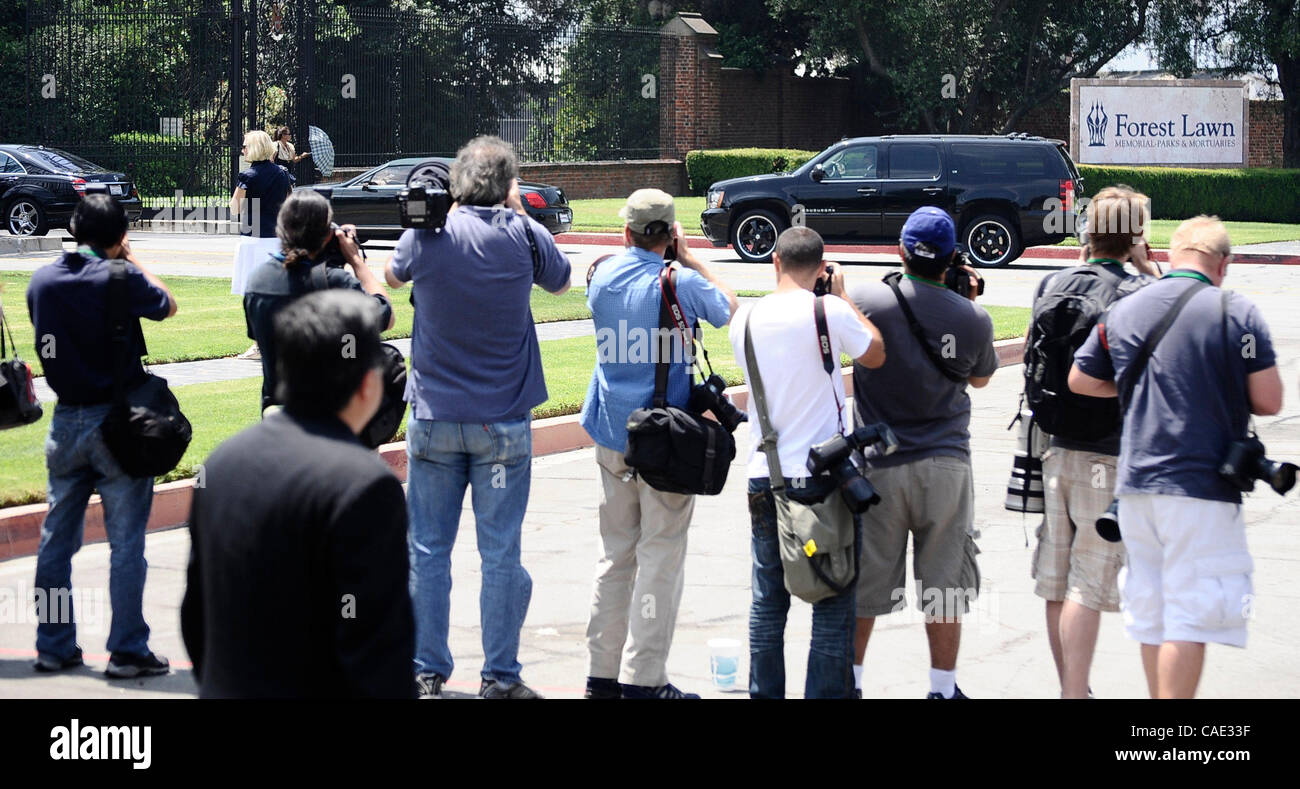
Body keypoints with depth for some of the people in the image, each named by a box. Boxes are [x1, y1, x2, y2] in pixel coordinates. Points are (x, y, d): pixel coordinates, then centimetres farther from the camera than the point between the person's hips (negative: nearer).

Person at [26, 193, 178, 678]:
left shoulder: (42, 280, 2)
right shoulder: (119, 279, -14)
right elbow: (167, 305, 3)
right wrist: (131, 259, 13)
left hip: (65, 420, 5)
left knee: (58, 537, 12)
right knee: (126, 541, 0)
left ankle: (54, 646, 17)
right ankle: (127, 651, 0)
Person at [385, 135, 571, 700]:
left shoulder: (426, 235, -4)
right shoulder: (522, 236, -6)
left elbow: (393, 276, 18)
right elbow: (561, 280, 16)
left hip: (434, 416, 1)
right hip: (504, 422, -1)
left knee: (428, 549, 8)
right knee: (501, 553, 4)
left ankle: (426, 673, 12)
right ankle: (500, 678, 8)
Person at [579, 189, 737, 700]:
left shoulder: (604, 276, 2)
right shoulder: (682, 284, -13)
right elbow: (729, 308, 5)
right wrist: (688, 258, 6)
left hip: (611, 435, 6)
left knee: (615, 553, 14)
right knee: (660, 558, -1)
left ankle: (603, 672, 16)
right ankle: (643, 678, -3)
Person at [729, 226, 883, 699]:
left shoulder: (746, 319, 3)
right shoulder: (830, 312, -12)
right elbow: (876, 355, 3)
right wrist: (842, 295, 10)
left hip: (765, 477, 4)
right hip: (825, 476, -4)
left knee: (768, 601, 12)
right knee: (833, 604, 2)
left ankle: (764, 694, 16)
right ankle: (827, 693, 2)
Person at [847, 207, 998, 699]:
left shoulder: (864, 302, -9)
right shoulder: (973, 319, -4)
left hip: (879, 467, 0)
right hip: (946, 465, 0)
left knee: (863, 582, 9)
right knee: (944, 585, 8)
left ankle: (849, 679, 19)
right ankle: (943, 688, 13)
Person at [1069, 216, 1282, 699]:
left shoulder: (1123, 311, 8)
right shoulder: (1237, 313, -7)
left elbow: (1080, 380, 18)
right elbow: (1269, 401, -7)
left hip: (1136, 481, 5)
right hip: (1203, 488, -5)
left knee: (1150, 614, 14)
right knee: (1190, 620, -5)